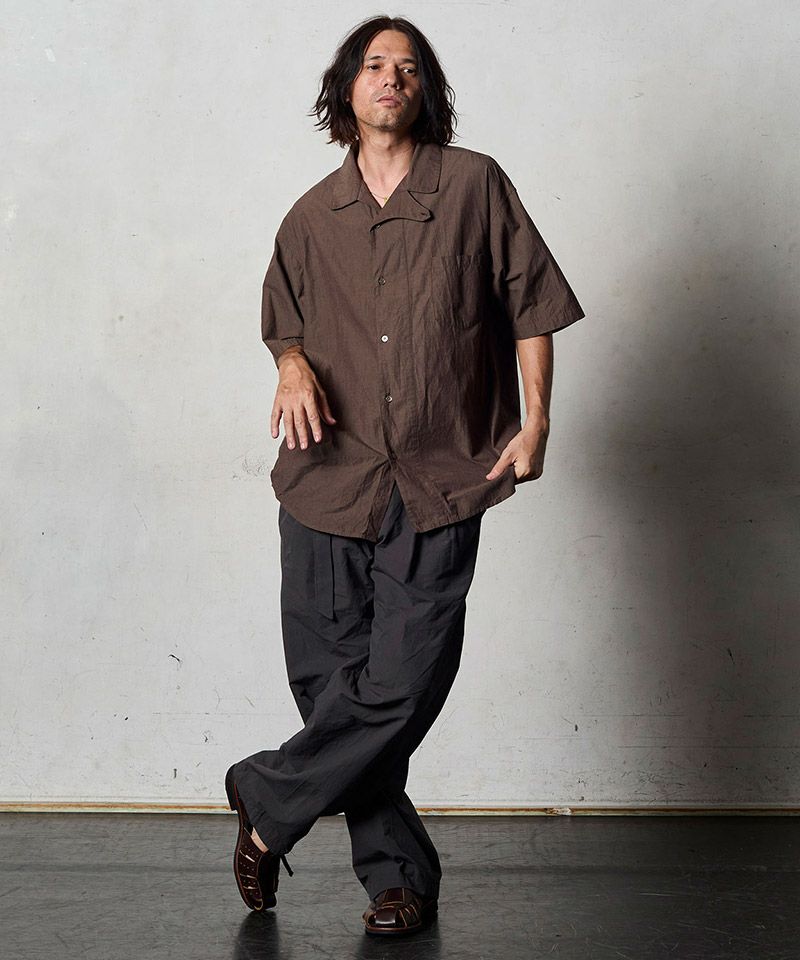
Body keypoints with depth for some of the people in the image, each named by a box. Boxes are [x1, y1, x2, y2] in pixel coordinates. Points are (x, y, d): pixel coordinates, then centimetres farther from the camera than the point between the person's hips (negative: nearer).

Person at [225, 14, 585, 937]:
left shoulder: (475, 185, 4)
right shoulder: (311, 218, 11)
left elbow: (530, 303, 6)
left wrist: (535, 420, -1)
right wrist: (293, 366, 1)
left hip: (438, 487, -2)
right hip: (330, 479, 3)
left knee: (403, 685, -10)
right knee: (332, 683, 2)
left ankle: (267, 805, 12)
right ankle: (398, 874, 16)